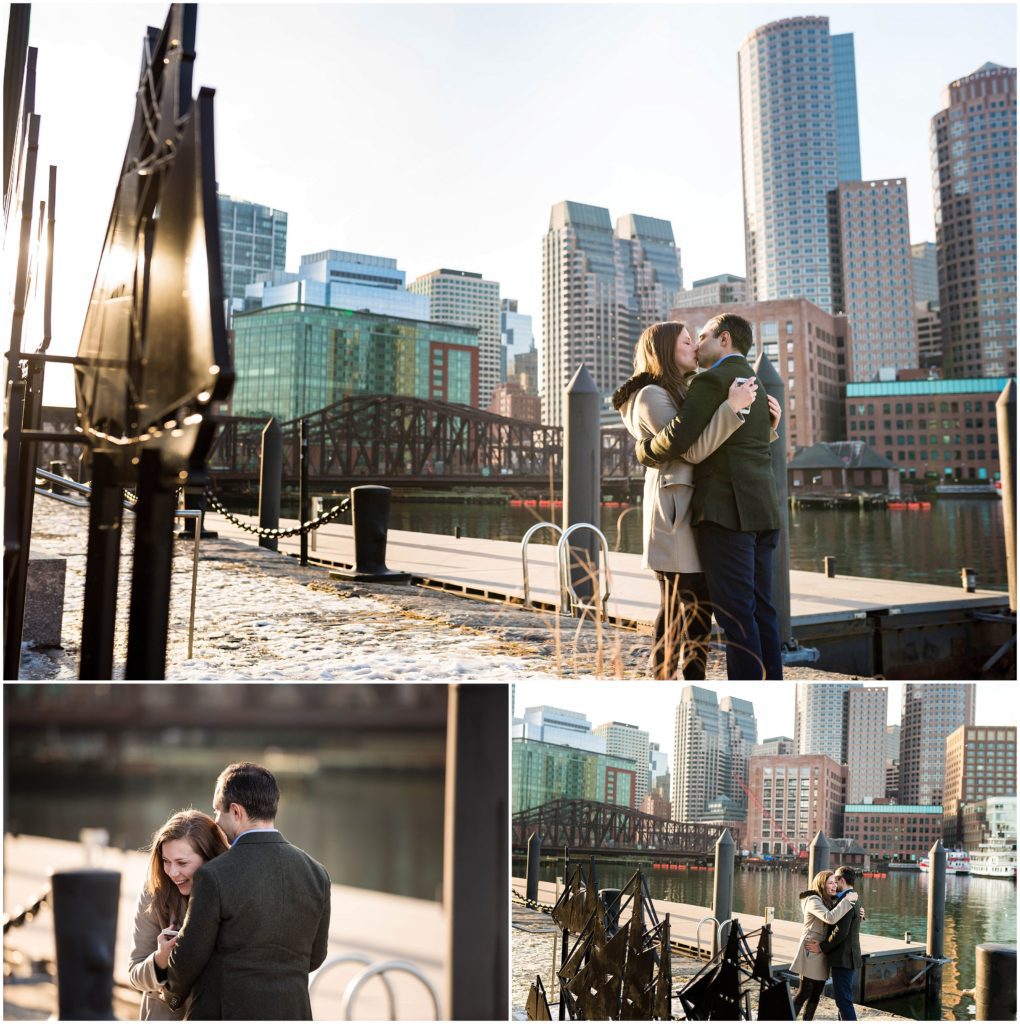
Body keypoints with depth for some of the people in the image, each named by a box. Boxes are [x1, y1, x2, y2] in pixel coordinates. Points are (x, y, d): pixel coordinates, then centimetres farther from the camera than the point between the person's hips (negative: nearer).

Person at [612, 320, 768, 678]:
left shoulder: (682, 395, 22)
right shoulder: (651, 396, -8)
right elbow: (692, 449, -18)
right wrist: (731, 406, -23)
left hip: (696, 510, 9)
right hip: (673, 510, -9)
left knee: (700, 602, 8)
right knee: (675, 608, -7)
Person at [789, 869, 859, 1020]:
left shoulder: (831, 901, 14)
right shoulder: (813, 900, -14)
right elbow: (830, 918, -29)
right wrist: (848, 900, -23)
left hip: (822, 954, 9)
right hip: (811, 953, -8)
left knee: (816, 994, 11)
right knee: (804, 993, -6)